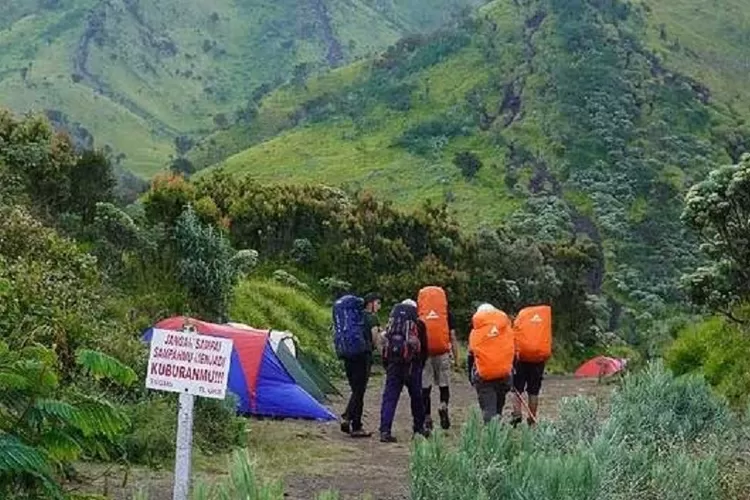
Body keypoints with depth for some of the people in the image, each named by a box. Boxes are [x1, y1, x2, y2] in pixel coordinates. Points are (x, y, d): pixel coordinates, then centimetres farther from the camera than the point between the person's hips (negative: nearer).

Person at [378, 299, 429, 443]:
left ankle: (385, 431, -9)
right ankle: (419, 427, 27)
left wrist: (387, 366, 15)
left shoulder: (391, 322, 9)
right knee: (416, 396, 15)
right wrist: (421, 365, 18)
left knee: (389, 397, 1)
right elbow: (424, 348, 5)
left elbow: (385, 345, 9)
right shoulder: (418, 324, 1)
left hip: (393, 364, 2)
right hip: (411, 365, -2)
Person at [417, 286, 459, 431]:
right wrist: (456, 357, 10)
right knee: (444, 385, 14)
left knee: (425, 388, 7)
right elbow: (453, 338, 4)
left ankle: (427, 419, 8)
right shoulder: (447, 313, 3)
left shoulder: (417, 314, 2)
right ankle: (443, 406, -12)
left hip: (423, 353, 0)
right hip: (442, 353, 0)